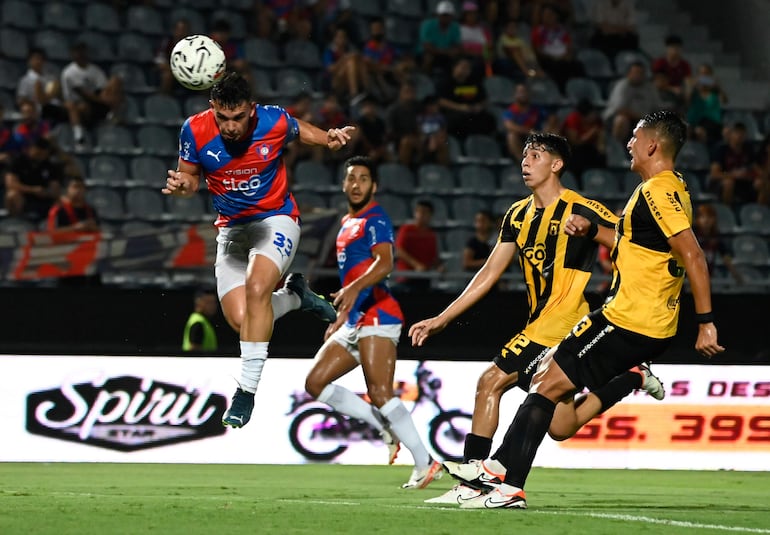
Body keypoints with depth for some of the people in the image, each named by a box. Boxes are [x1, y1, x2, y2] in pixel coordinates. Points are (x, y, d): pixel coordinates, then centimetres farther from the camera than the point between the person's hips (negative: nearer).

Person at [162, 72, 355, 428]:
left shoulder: (274, 121, -17)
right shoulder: (195, 131, -16)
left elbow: (299, 130, 7)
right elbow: (190, 175, 0)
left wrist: (329, 139, -13)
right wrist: (181, 184, -24)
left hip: (276, 219, -3)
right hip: (231, 228, 3)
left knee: (256, 287, -29)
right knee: (240, 319, -13)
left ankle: (247, 391, -21)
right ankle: (296, 296, 21)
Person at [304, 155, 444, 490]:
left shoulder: (374, 220, -5)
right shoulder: (347, 223, 23)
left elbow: (384, 263, -23)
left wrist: (353, 289, -40)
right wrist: (341, 318, 33)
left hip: (376, 316, -10)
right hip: (354, 323, 10)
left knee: (380, 394, -18)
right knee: (316, 383, 2)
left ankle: (426, 464, -14)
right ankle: (385, 428, 5)